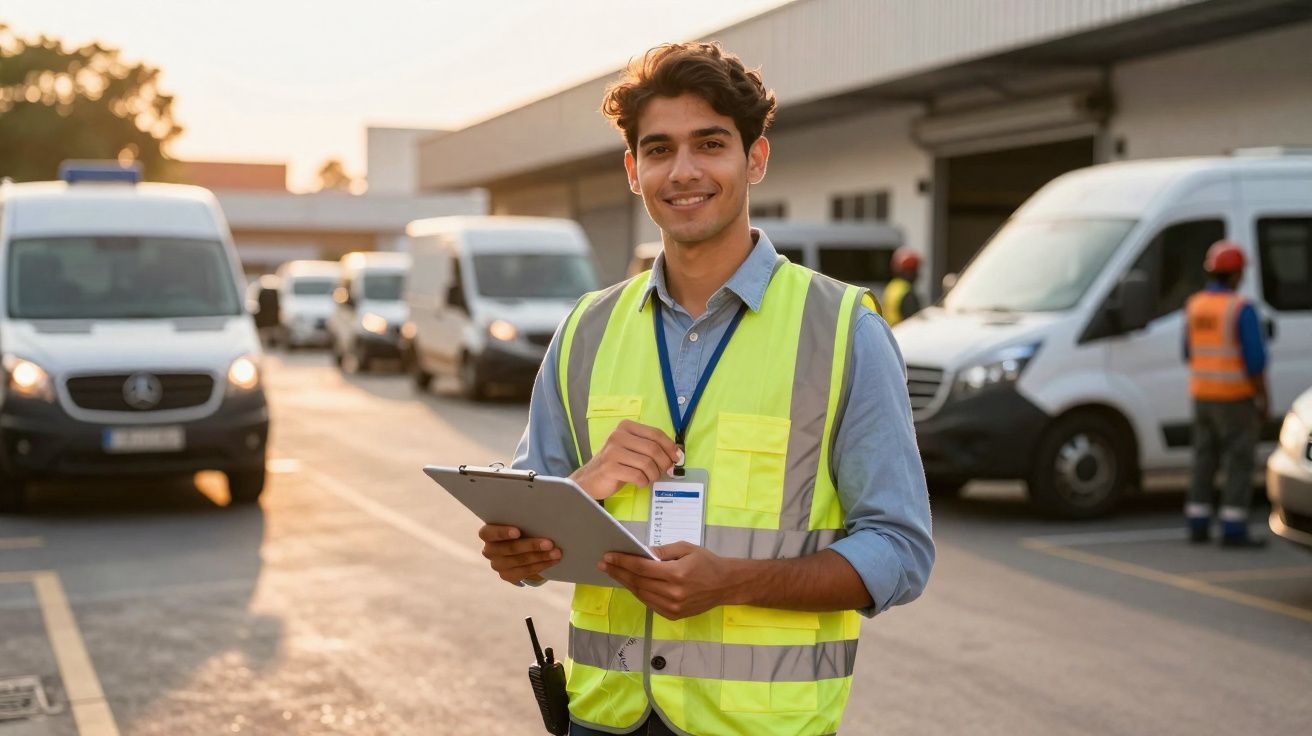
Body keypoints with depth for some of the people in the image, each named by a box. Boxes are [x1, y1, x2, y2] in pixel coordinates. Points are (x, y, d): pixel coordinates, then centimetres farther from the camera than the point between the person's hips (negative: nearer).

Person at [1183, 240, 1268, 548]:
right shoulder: (1242, 309, -15)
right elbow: (1255, 359, -17)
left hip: (1201, 395, 6)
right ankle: (1233, 531, -1)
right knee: (1239, 464, 0)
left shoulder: (1194, 306, 5)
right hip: (1235, 398, -6)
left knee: (1204, 462, 13)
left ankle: (1198, 526, 14)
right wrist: (1263, 398, -8)